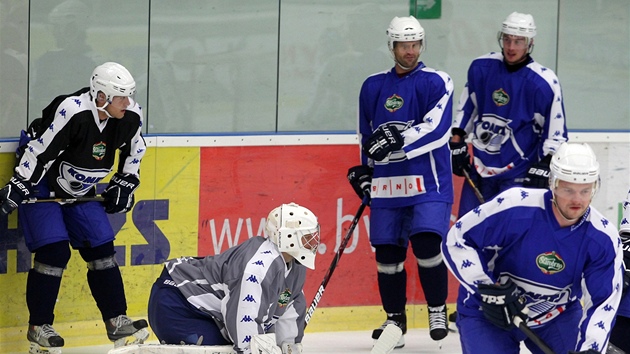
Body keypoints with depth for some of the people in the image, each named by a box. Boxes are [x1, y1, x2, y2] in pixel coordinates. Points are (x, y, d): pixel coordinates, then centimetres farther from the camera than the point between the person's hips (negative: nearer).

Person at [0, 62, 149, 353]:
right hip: (41, 185, -7)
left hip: (80, 191, 7)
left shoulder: (130, 116, -12)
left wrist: (124, 186, 6)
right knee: (54, 250, -15)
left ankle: (116, 322, 9)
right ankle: (39, 328, -4)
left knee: (101, 248, 1)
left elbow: (133, 151, 8)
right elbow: (39, 151, -27)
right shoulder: (72, 113, -33)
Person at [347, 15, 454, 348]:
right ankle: (395, 318, 17)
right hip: (386, 184, 4)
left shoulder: (436, 83, -2)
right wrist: (363, 169, 15)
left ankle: (437, 309, 1)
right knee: (387, 252, 3)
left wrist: (400, 140, -26)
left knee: (427, 243, -17)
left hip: (428, 182, -4)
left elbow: (437, 129, -16)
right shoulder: (373, 86, 13)